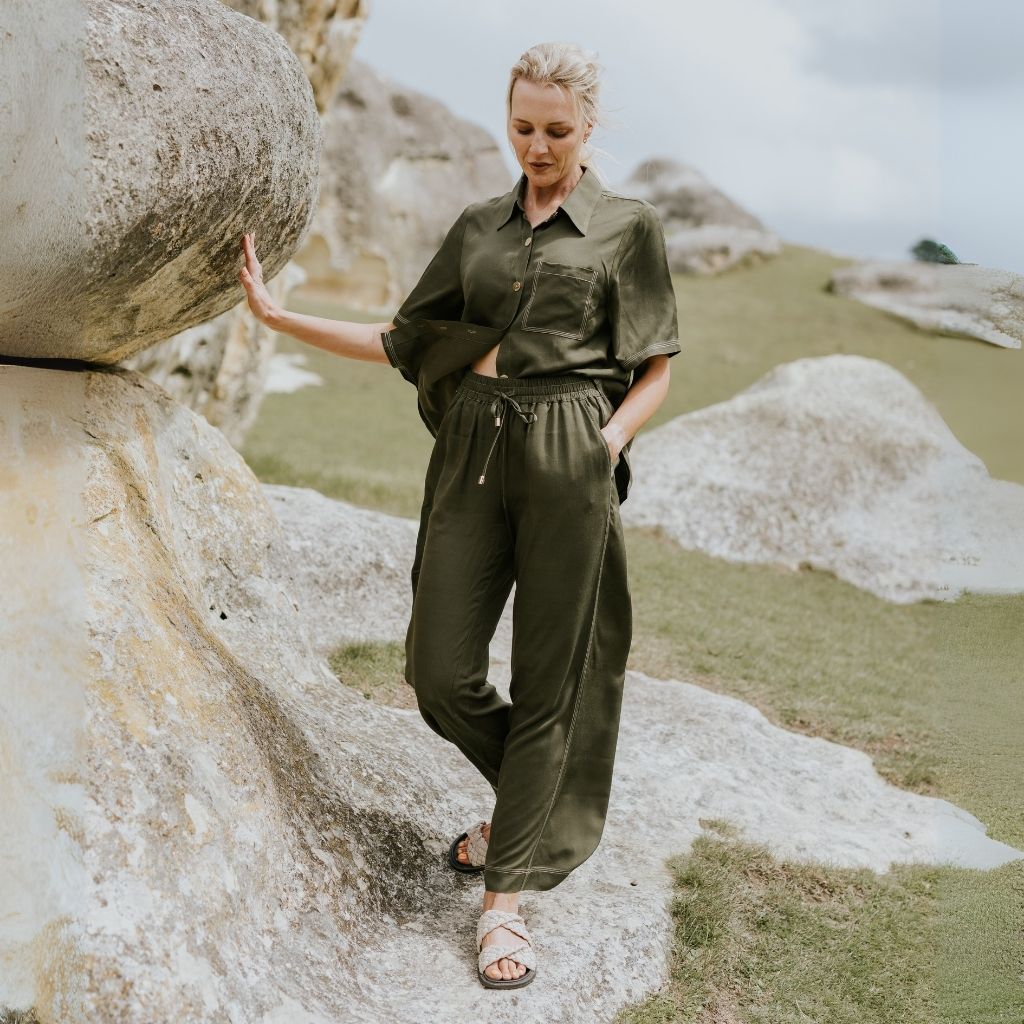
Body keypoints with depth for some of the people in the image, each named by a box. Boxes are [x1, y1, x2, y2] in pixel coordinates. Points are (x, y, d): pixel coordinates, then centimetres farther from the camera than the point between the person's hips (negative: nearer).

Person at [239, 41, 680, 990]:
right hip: (474, 449, 4)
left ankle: (505, 893, 12)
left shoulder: (627, 225, 4)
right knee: (439, 670, 1)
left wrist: (611, 441, -13)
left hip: (567, 455, -4)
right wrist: (280, 315, 11)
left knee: (547, 676, 1)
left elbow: (654, 370, 4)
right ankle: (532, 797, 31)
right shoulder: (478, 226, 14)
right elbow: (406, 341, 17)